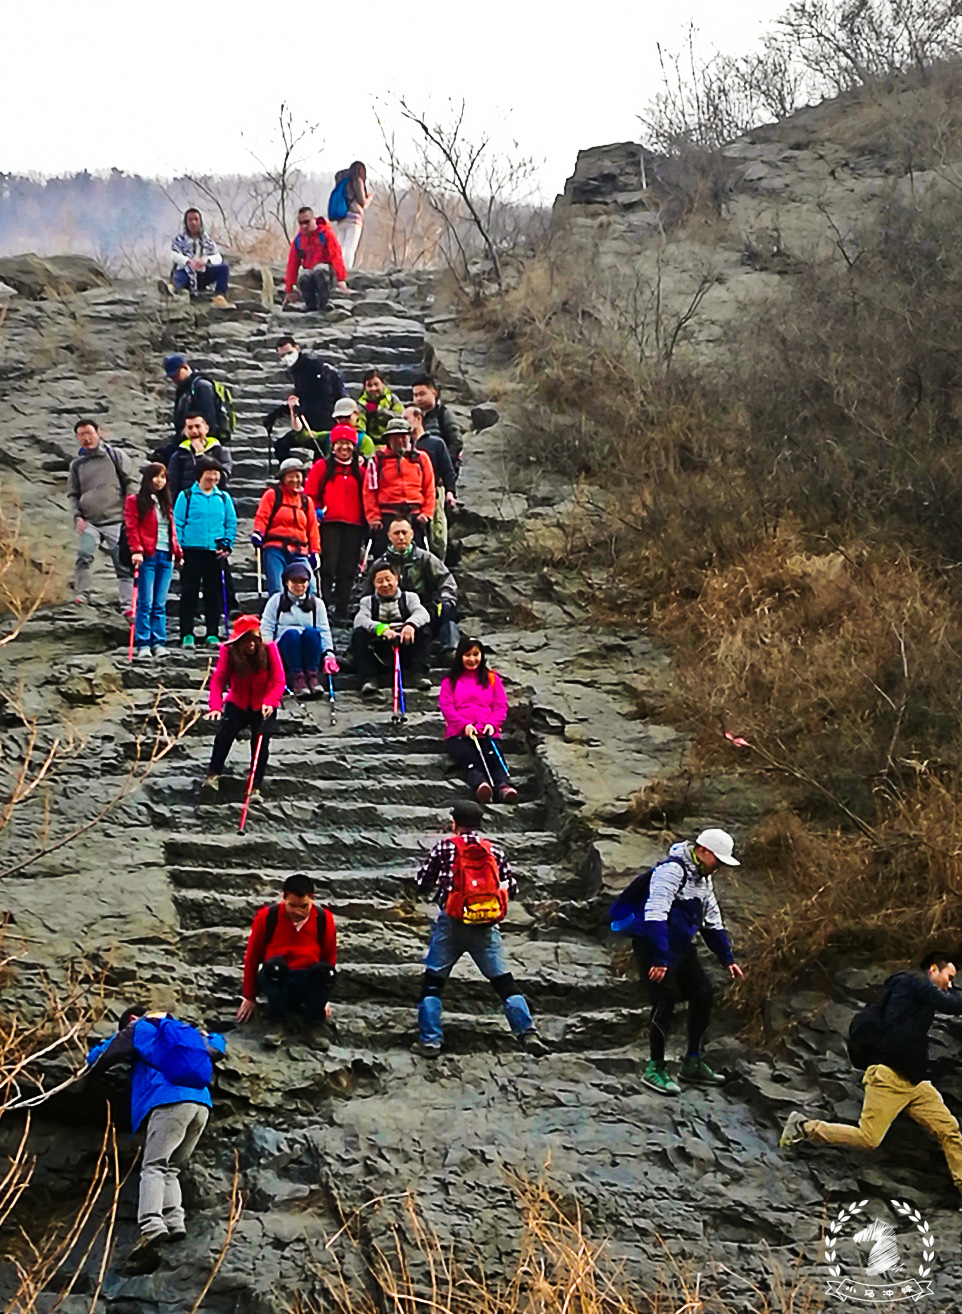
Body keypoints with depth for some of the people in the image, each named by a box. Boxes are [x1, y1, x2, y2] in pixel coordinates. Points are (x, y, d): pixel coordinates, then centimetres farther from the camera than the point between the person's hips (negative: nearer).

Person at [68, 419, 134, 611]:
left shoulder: (115, 455, 7)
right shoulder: (77, 464, 14)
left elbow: (129, 484, 8)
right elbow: (73, 494, 18)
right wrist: (77, 516, 2)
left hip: (116, 519, -1)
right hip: (89, 522, 1)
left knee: (123, 564, -5)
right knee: (84, 555, -23)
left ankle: (127, 603, -4)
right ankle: (81, 594, -18)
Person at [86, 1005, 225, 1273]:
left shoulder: (138, 1029, 17)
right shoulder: (186, 1030, 33)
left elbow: (96, 1060, 20)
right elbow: (218, 1047, 47)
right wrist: (207, 1035, 69)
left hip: (169, 1100, -6)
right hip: (202, 1104, 6)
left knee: (153, 1167, -14)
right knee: (170, 1170, 13)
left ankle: (151, 1226, -38)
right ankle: (175, 1223, -9)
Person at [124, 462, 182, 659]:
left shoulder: (165, 502, 22)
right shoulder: (135, 501, 3)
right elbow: (132, 527, -5)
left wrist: (177, 552, 16)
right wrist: (136, 550, -17)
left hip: (165, 556, 5)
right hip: (148, 556, -5)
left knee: (160, 604, 4)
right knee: (145, 602, -7)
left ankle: (158, 642, 6)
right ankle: (143, 644, -5)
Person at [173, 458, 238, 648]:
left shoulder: (224, 498, 10)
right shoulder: (186, 496, 1)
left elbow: (231, 523, 12)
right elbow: (177, 523, -1)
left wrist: (227, 545, 0)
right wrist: (178, 548, -8)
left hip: (216, 553, 3)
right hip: (192, 551, -3)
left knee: (214, 593, 5)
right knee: (189, 593, 0)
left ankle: (212, 634, 11)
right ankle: (187, 634, 4)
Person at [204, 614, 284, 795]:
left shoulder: (269, 649, -17)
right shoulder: (229, 651, -15)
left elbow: (279, 681, -19)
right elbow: (217, 680, -21)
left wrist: (269, 702, -38)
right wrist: (216, 707, -38)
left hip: (263, 707, 0)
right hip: (238, 704, 0)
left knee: (260, 739, -19)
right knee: (226, 730, -26)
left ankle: (256, 787, -10)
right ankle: (213, 776, -23)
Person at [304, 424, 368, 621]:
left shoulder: (360, 470, 16)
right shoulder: (322, 466, 7)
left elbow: (366, 497, 17)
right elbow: (309, 494, 4)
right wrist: (316, 512, -10)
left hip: (354, 525, 3)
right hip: (329, 523, -3)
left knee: (348, 570, 3)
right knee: (329, 567, -9)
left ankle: (342, 611, 8)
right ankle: (326, 608, -9)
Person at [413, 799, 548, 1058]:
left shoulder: (445, 847, 0)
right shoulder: (494, 850, 6)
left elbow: (421, 885, 3)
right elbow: (512, 888, 9)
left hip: (451, 923, -2)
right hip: (486, 928, 2)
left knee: (433, 981, 8)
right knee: (504, 981, 4)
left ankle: (429, 1040, 4)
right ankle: (527, 1033, -6)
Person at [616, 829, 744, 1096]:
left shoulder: (702, 879, 14)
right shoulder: (673, 870, -18)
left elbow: (713, 922, 24)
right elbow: (655, 914, -26)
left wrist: (727, 959, 20)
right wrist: (660, 959, -30)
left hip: (681, 945, 10)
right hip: (652, 943, -10)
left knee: (702, 994, 7)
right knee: (666, 1000, -13)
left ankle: (692, 1063, 17)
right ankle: (655, 1069, -3)